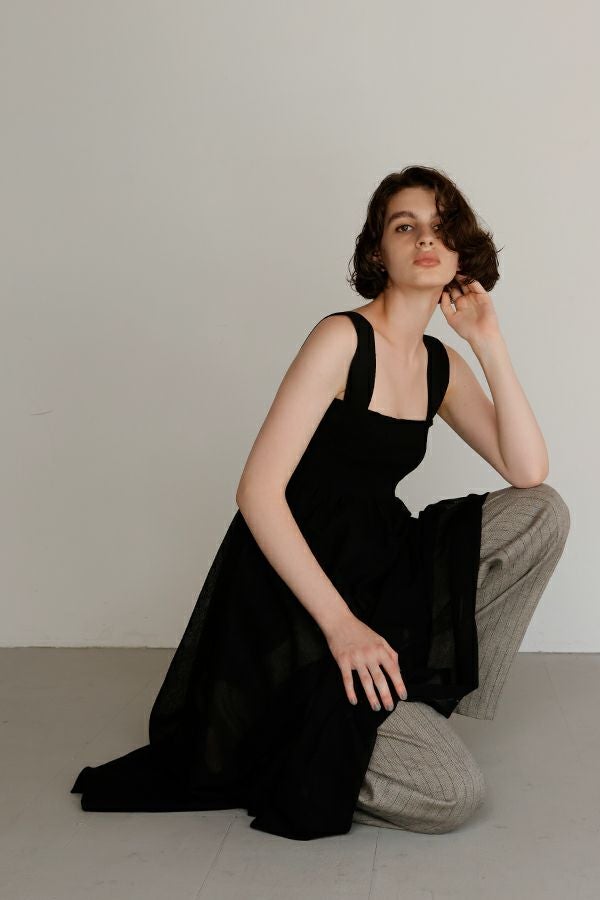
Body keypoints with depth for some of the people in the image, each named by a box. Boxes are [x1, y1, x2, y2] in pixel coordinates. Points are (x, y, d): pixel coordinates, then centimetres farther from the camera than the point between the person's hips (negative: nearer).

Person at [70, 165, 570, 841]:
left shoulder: (441, 365, 8)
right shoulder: (343, 339, -14)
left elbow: (528, 471, -1)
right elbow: (258, 491, -21)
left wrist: (491, 345, -6)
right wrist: (340, 623, -25)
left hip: (380, 569, 8)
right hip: (292, 598, -8)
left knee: (542, 512, -4)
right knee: (452, 795, -17)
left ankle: (426, 687, 5)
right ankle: (266, 755, 3)